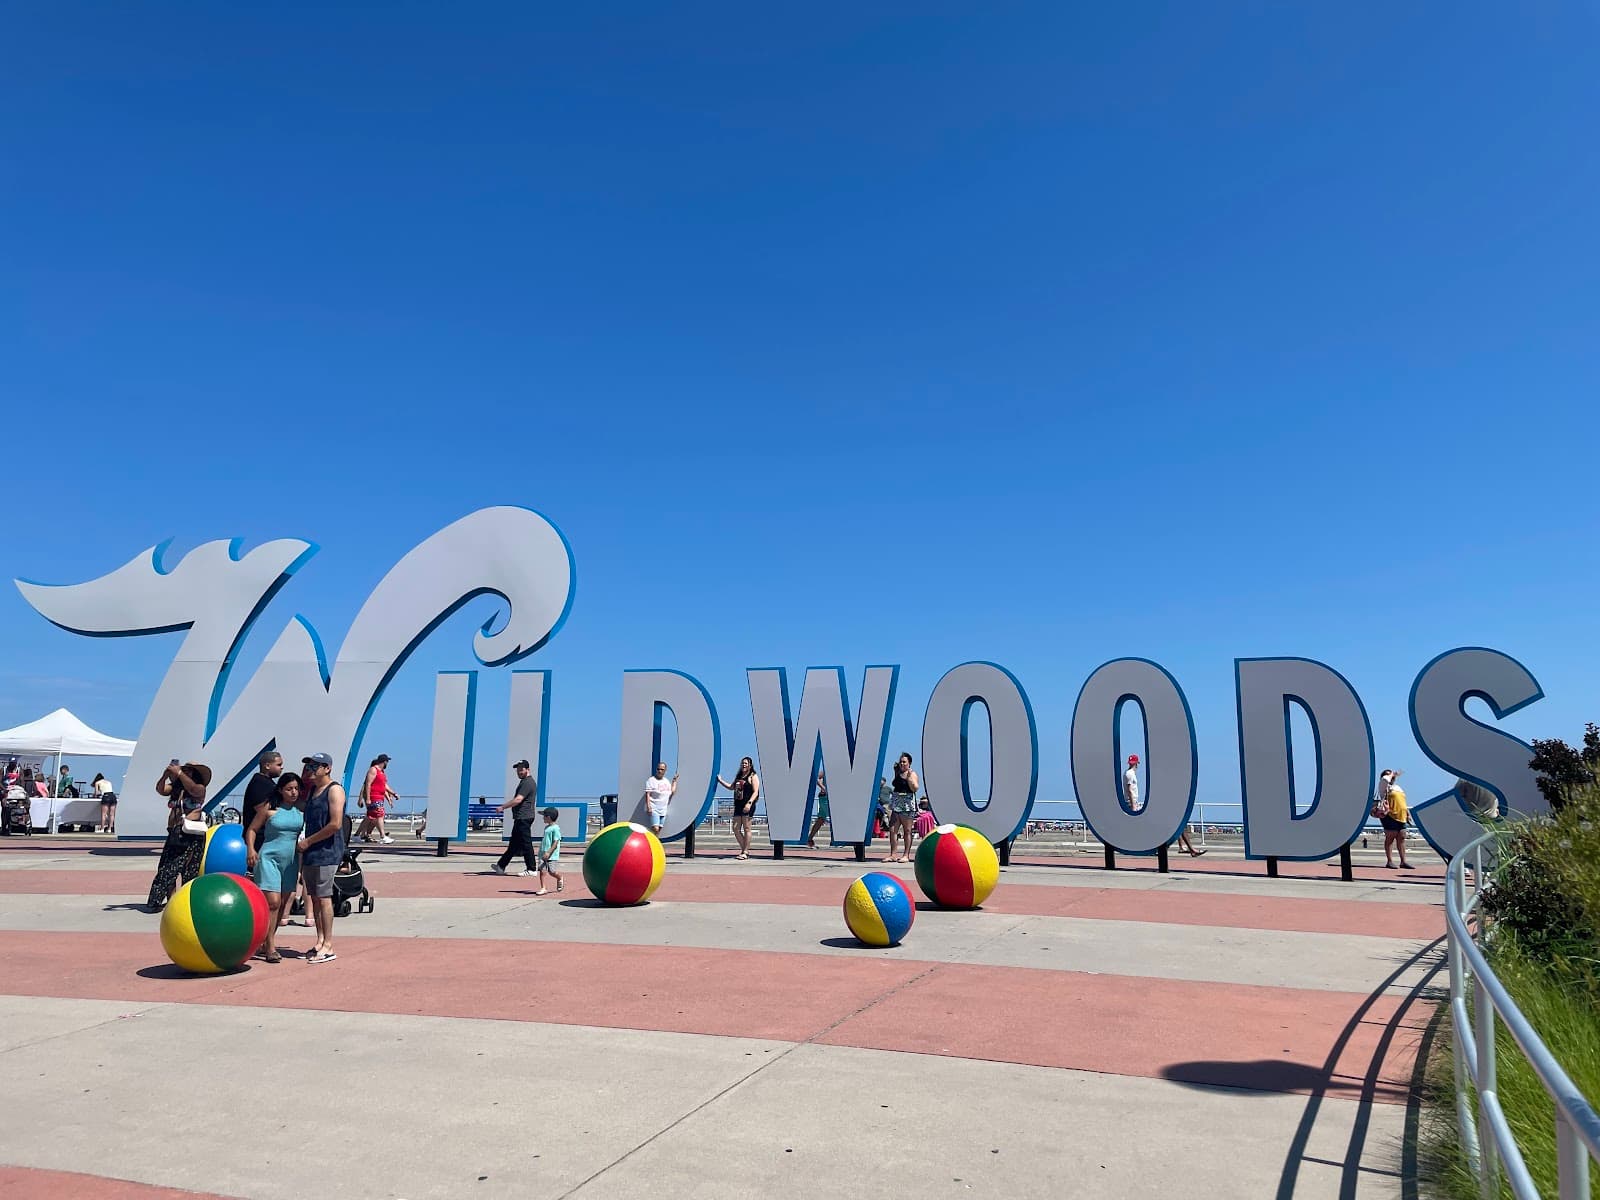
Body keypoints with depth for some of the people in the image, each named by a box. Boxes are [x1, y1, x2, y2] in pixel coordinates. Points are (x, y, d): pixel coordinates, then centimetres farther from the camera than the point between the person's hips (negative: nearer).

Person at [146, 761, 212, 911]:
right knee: (168, 868, 5)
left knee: (189, 870, -5)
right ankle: (170, 900, 11)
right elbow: (160, 790, -3)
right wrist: (165, 775, -18)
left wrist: (179, 773, -23)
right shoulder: (175, 787, 12)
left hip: (191, 835, -6)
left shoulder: (200, 789, -2)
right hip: (174, 834, 6)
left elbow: (192, 788, -22)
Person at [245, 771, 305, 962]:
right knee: (272, 902, -13)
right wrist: (251, 849, -13)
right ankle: (270, 948, -7)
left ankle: (267, 943, 22)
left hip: (291, 860, 4)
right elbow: (252, 829, 0)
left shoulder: (301, 809, 5)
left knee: (282, 904, 8)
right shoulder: (269, 807, -4)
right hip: (269, 857, -4)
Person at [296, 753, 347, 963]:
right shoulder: (312, 790, 17)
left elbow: (335, 824, -18)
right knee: (314, 897, 10)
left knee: (324, 898, -7)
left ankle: (328, 946, -4)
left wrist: (308, 841, -12)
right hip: (310, 852, 8)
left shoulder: (334, 790, -9)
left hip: (327, 852, -8)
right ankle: (320, 942, 18)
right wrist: (303, 844, 9)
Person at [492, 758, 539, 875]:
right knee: (514, 843, 15)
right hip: (521, 817, 11)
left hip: (523, 818, -11)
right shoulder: (526, 781, 18)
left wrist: (502, 807, -20)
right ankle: (501, 866, 22)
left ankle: (532, 869, -2)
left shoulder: (527, 782, -16)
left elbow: (518, 800, -24)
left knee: (526, 843, -6)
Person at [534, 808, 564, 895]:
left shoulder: (555, 828, -13)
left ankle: (560, 879, 28)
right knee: (542, 871, -3)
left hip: (552, 855, -7)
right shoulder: (546, 827, 14)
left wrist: (548, 852, -23)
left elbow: (555, 843, -17)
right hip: (543, 854, 7)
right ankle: (543, 888, 2)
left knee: (552, 872, -2)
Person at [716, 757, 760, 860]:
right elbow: (731, 787, 31)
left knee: (746, 828, -4)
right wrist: (720, 780, 24)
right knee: (736, 829, 5)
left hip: (747, 806, -8)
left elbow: (755, 792, -10)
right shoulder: (738, 776, 21)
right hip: (738, 805, 8)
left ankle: (745, 852, 0)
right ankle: (744, 850, 15)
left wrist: (749, 803, -21)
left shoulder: (753, 776, -2)